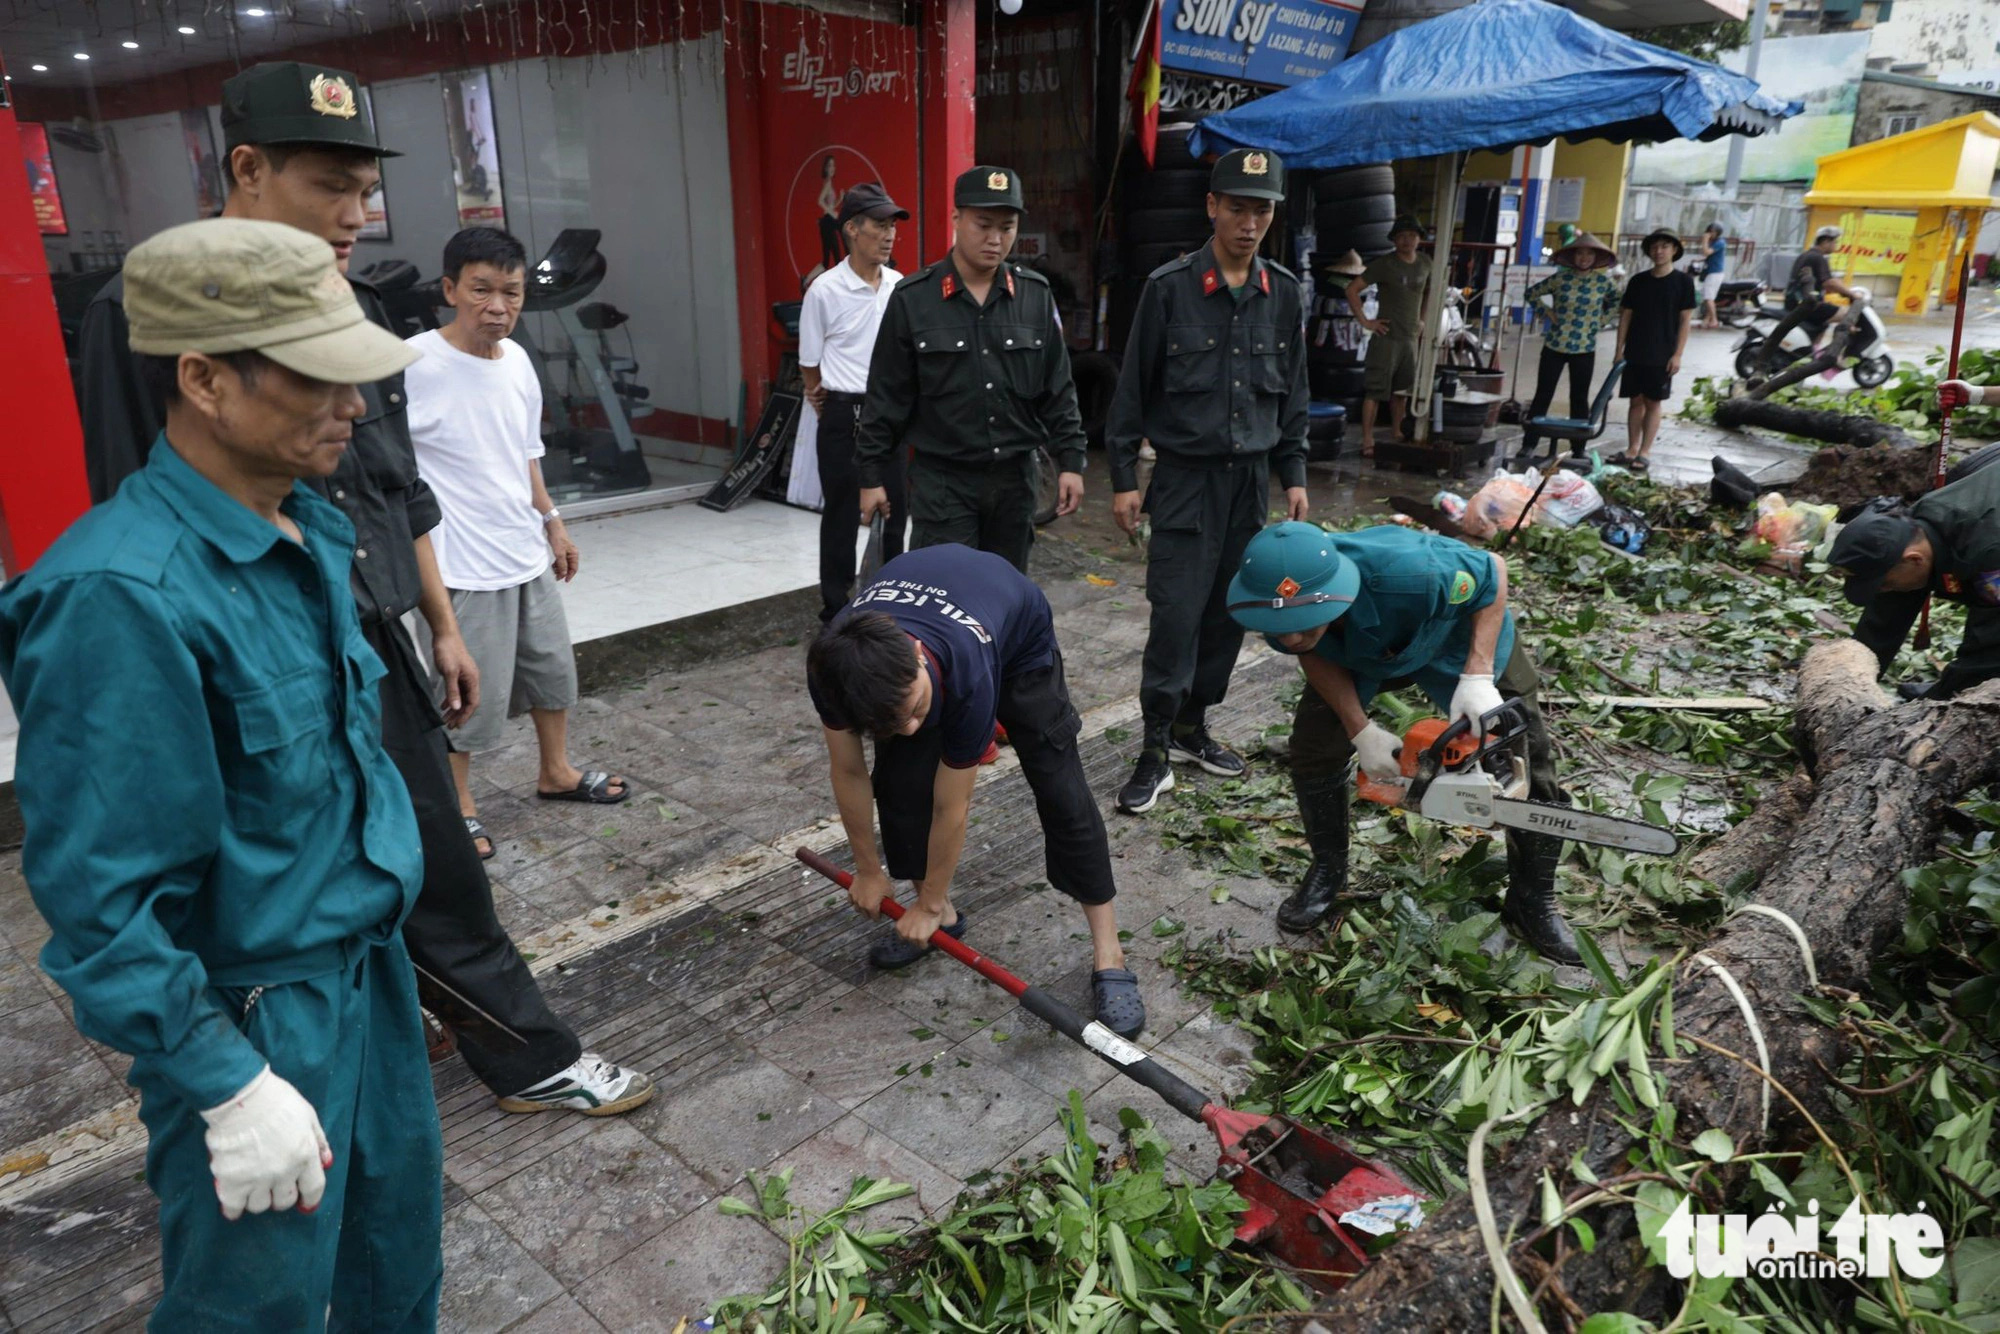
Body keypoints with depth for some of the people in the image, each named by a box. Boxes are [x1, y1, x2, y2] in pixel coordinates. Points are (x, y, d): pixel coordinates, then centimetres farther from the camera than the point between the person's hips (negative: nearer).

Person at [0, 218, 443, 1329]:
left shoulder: (309, 535, 1)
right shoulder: (122, 597, -26)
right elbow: (103, 895, -23)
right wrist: (230, 1089, -19)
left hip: (367, 967, 8)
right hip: (249, 1015, -7)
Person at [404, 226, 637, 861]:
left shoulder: (517, 360, 4)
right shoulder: (415, 363, -18)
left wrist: (552, 522, 17)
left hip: (528, 553, 8)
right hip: (462, 564, -7)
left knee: (552, 666, 20)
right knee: (471, 690, 2)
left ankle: (556, 770, 40)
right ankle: (459, 806, 23)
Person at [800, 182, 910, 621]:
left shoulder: (900, 287, 2)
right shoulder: (825, 290, -10)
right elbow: (809, 361, 0)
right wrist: (828, 402, 9)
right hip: (844, 415, -4)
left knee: (895, 509, 11)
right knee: (841, 514, 4)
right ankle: (835, 609, 15)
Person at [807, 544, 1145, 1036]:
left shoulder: (968, 679, -46)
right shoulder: (833, 666, -35)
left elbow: (950, 808, -29)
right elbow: (849, 773, -16)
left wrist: (928, 903, -14)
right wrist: (868, 870, -4)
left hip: (1017, 631, -3)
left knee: (1061, 789, -12)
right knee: (898, 778, -11)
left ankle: (1108, 955, -4)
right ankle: (942, 916, 12)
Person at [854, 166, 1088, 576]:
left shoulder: (1036, 294, 3)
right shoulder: (912, 298, -5)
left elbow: (1058, 387, 7)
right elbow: (887, 397, -2)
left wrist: (1070, 460, 2)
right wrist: (872, 474, -2)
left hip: (1014, 476, 3)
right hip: (941, 479, -3)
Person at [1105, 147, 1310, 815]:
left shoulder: (1284, 294, 6)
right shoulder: (1169, 288, -6)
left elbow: (1292, 391, 14)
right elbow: (1134, 387, -3)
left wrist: (1293, 475, 12)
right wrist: (1123, 477, -4)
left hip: (1251, 478, 5)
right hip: (1185, 476, -4)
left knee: (1230, 611, 9)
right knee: (1176, 615, -7)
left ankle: (1192, 725, 25)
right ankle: (1156, 750, 3)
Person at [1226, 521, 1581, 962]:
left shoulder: (1405, 575, -48)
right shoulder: (1274, 607, -35)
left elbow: (1493, 570, -27)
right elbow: (1315, 657, -13)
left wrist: (1478, 678, -35)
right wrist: (1361, 732, -24)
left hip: (1462, 632, -2)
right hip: (1356, 648, 3)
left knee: (1528, 764, -4)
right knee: (1313, 748, -7)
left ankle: (1533, 901, 20)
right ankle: (1328, 869, 20)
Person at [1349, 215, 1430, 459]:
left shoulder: (1425, 265, 8)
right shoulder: (1384, 264, -8)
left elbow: (1428, 293, 28)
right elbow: (1352, 289, -11)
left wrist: (1422, 319, 17)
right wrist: (1364, 321, -13)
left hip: (1411, 338, 6)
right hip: (1386, 337, -6)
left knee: (1400, 390, 13)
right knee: (1375, 390, -7)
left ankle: (1396, 434, 24)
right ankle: (1367, 441, -6)